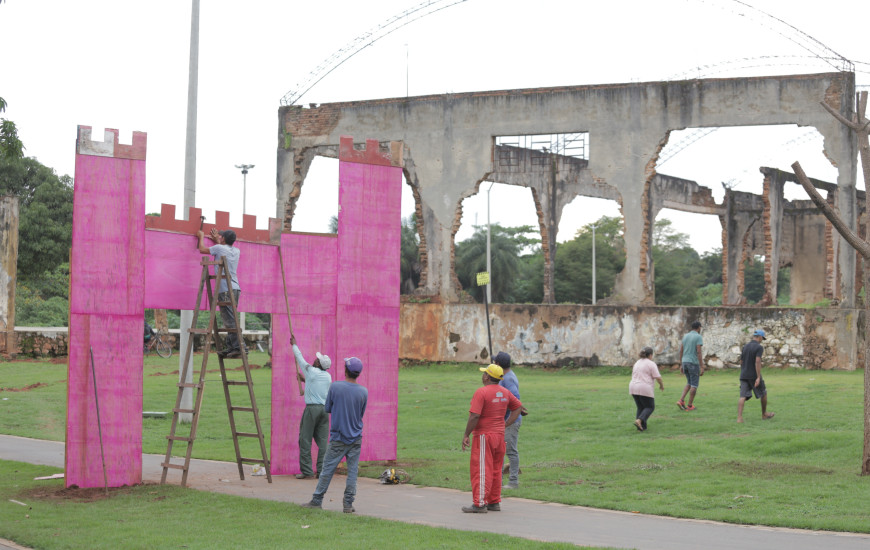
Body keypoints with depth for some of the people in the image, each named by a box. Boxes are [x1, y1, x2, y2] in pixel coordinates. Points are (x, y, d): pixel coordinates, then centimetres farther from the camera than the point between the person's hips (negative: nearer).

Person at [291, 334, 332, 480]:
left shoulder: (311, 371, -5)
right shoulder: (328, 377, 10)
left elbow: (300, 358, 10)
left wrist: (294, 345, 25)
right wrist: (304, 380, 39)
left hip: (312, 408, -6)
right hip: (325, 408, 6)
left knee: (305, 440, 0)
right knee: (322, 441, 5)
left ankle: (307, 472, -2)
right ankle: (322, 471, 3)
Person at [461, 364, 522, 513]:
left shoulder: (481, 392, -16)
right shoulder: (505, 393, 9)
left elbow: (474, 416, -21)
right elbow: (517, 407, 19)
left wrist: (466, 435, -14)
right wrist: (505, 424, 14)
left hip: (484, 436, -8)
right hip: (500, 435, 8)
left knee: (481, 470, -4)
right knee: (495, 470, 14)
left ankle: (479, 504, -4)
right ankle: (494, 502, 18)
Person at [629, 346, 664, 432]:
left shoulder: (637, 363, 15)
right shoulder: (651, 364, -7)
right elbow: (658, 377, -11)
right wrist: (661, 385, 6)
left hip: (633, 388, 7)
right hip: (645, 389, -7)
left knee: (641, 408, 16)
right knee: (650, 407, 5)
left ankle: (641, 427, 6)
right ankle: (639, 420, -16)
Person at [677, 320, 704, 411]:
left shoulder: (685, 336, 11)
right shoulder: (698, 337, -11)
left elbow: (681, 351, 11)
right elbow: (699, 352, -17)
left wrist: (681, 365, 18)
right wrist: (702, 367, -16)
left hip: (685, 363, 7)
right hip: (694, 363, -7)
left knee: (689, 383, 18)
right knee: (694, 385, 5)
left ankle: (681, 401, 2)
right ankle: (689, 406, 5)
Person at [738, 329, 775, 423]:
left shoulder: (745, 347, 11)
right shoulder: (759, 347, -9)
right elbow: (757, 362, -20)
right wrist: (758, 377, -23)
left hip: (744, 375, 5)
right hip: (754, 375, -5)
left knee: (743, 396, -5)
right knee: (763, 393, 17)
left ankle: (739, 417, -21)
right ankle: (764, 414, 30)